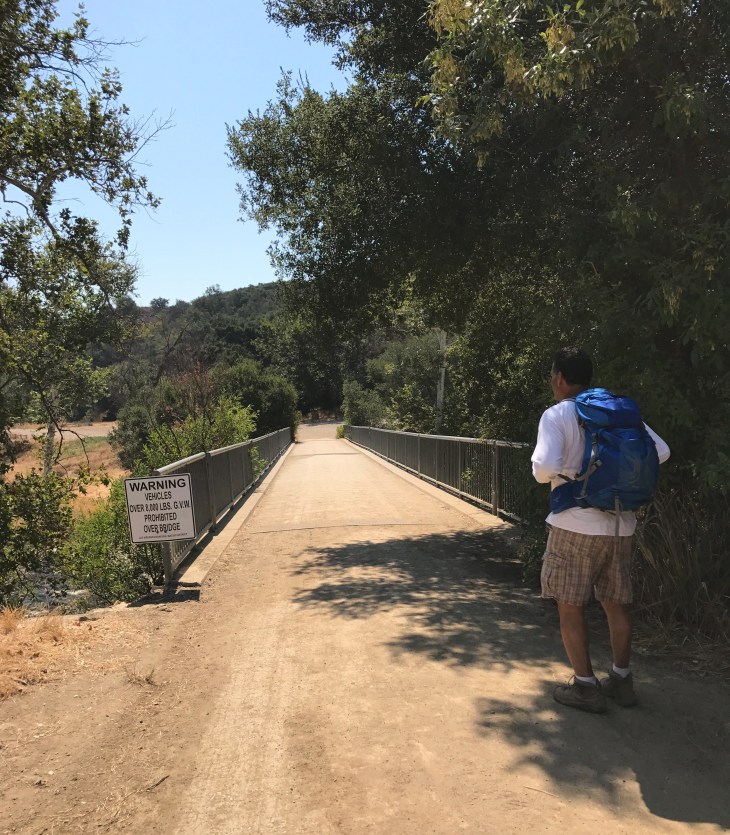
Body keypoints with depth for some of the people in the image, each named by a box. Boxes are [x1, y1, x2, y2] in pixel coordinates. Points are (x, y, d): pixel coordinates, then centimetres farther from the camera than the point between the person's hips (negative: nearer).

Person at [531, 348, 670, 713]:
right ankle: (621, 679, 29)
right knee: (616, 602, 18)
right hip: (621, 524, 6)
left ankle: (586, 687, 14)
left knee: (569, 605, 8)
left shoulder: (556, 415, -10)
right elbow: (661, 451, 5)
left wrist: (543, 473, 0)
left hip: (576, 525, -6)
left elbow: (545, 466, -23)